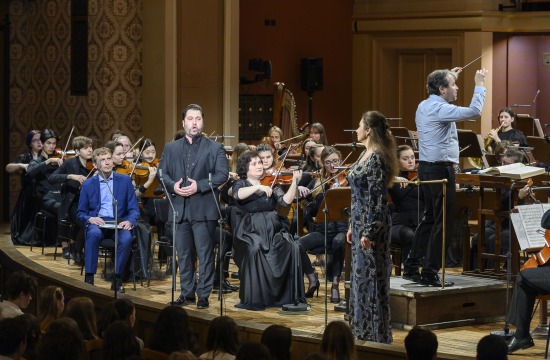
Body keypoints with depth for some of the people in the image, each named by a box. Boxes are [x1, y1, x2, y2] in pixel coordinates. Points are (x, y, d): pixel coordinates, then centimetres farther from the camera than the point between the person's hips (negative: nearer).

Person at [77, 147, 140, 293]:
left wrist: (129, 221, -16)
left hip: (119, 223, 0)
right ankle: (89, 277, -29)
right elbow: (81, 213, 11)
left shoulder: (125, 180, 9)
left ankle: (117, 278, -18)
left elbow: (134, 209, 6)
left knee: (126, 238, -34)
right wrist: (90, 219, -13)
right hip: (96, 222, 0)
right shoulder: (88, 184, 10)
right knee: (94, 234, -36)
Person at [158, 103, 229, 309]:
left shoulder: (215, 148, 4)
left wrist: (199, 186, -16)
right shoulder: (171, 148, 14)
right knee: (183, 254, 8)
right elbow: (162, 173, 9)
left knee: (205, 254, -4)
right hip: (179, 208, 3)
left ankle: (203, 295, 1)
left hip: (204, 209, -3)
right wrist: (173, 185, -11)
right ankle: (186, 293, 17)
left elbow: (222, 175, -6)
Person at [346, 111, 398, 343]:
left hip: (372, 224, -10)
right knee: (360, 277, 14)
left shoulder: (377, 158, -17)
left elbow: (377, 199, -20)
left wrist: (369, 232, -22)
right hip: (360, 220, 10)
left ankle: (377, 335, 3)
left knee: (371, 278, -4)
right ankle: (362, 331, 22)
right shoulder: (365, 154, 12)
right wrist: (353, 226, 19)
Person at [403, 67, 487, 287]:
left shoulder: (424, 106, 12)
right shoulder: (440, 109, -17)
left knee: (430, 219, 17)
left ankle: (411, 267, 18)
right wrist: (479, 85, -14)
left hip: (426, 169, 10)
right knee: (442, 224, -4)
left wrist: (449, 78, 31)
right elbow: (473, 112, -25)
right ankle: (430, 273, -2)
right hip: (441, 170, -10)